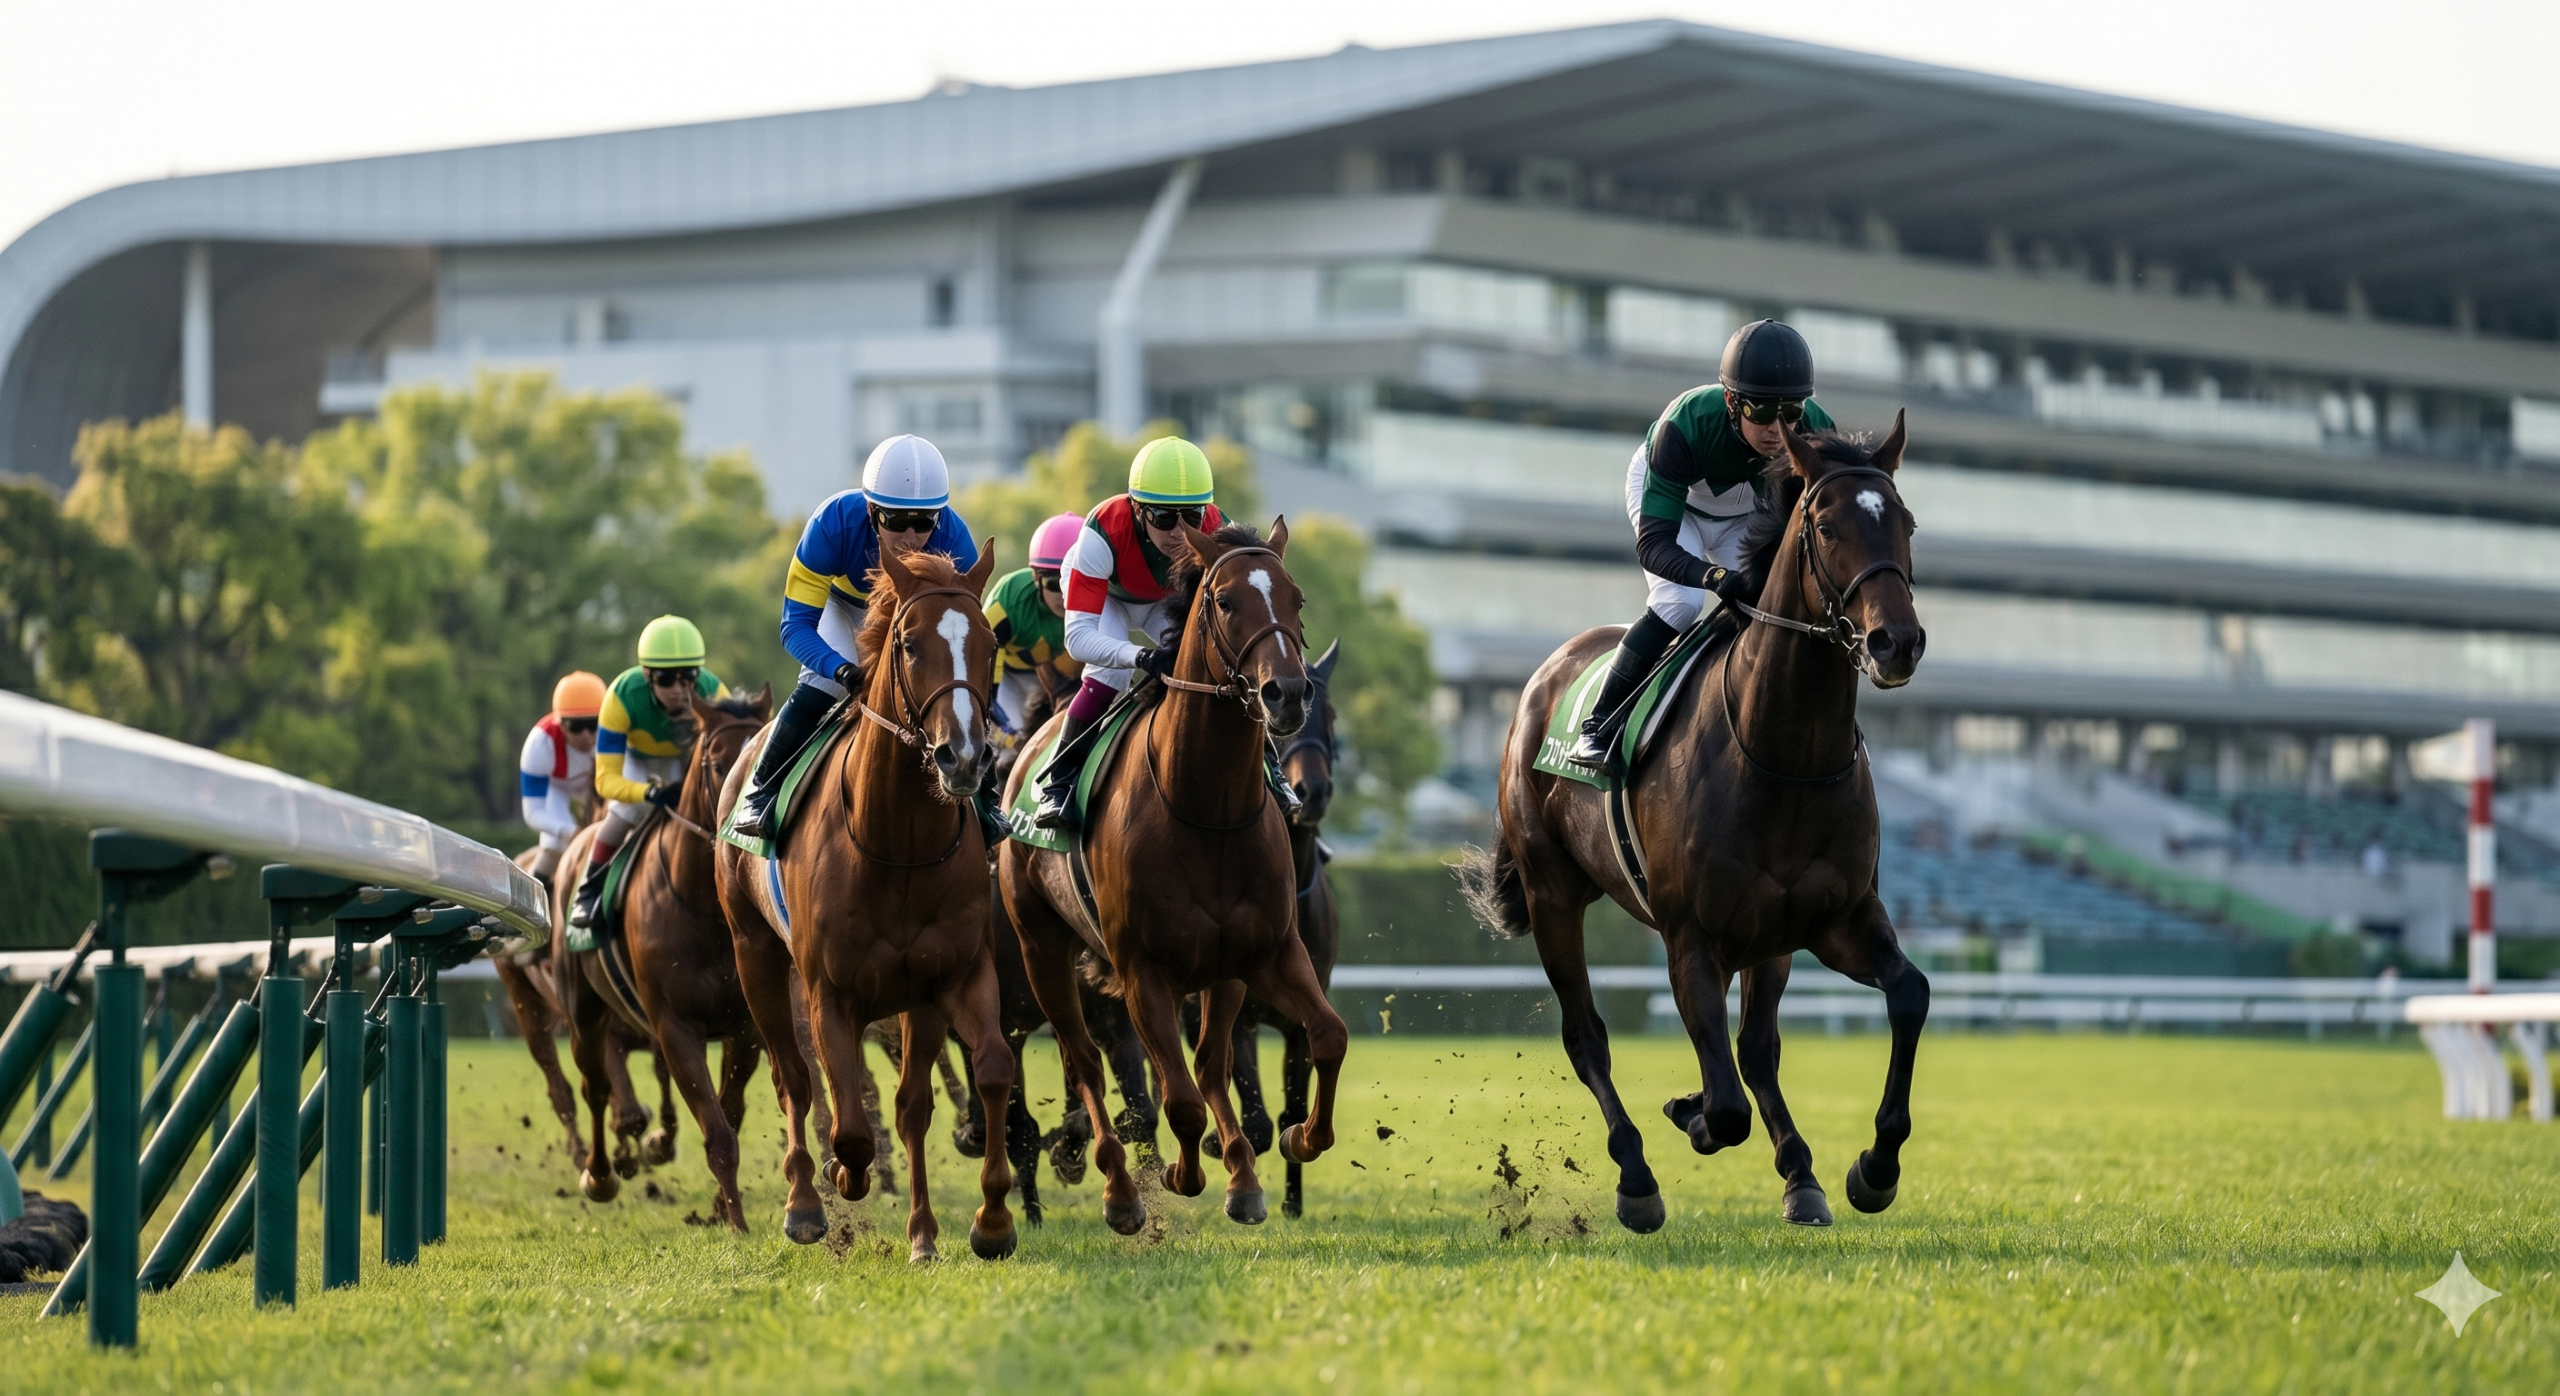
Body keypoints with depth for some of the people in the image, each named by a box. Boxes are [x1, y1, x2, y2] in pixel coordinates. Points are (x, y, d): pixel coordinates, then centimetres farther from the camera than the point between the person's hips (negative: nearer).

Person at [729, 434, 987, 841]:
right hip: (841, 603, -2)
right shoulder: (834, 523, -41)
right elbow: (796, 624, -38)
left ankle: (975, 795, 14)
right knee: (820, 687, -22)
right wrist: (840, 669, -57)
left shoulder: (954, 540, -37)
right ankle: (760, 792, -4)